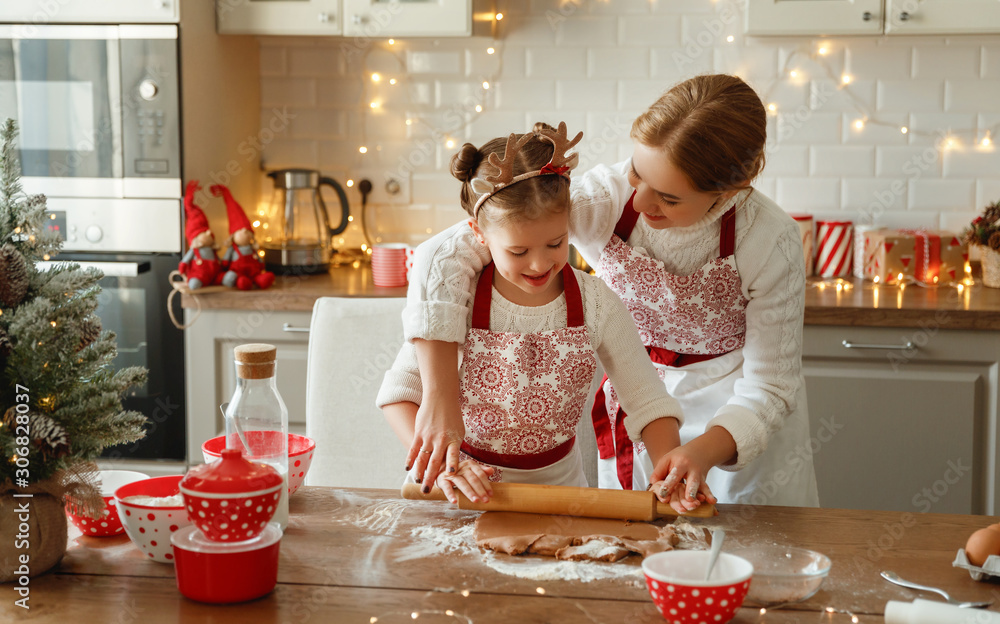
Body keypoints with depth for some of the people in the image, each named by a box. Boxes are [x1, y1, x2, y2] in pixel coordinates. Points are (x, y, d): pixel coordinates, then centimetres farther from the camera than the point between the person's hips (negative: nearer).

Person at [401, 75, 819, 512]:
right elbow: (444, 256, -31)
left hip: (737, 415, -1)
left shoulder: (771, 241, -29)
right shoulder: (604, 197, -29)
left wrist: (704, 452, -39)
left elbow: (769, 385, -20)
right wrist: (440, 400, -36)